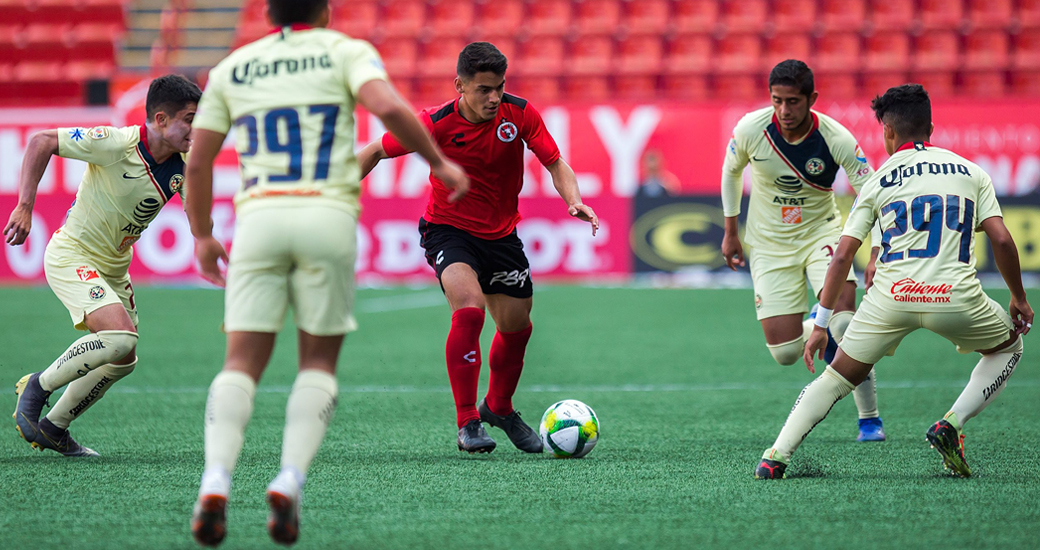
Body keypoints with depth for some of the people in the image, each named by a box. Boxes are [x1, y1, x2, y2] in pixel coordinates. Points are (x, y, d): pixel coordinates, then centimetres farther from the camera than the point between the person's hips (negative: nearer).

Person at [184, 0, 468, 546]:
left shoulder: (231, 68, 17)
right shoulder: (346, 51, 9)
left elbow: (197, 162, 15)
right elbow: (387, 107, -11)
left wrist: (202, 236, 27)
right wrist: (440, 162, 1)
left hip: (258, 215, 2)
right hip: (328, 214, -1)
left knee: (241, 364, 2)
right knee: (319, 363, 11)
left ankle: (216, 480, -20)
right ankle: (290, 480, -9)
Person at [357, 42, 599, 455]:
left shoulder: (520, 114, -13)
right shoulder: (436, 125, -20)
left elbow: (555, 163, -7)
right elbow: (375, 152, -8)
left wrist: (573, 200, -26)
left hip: (501, 234, 4)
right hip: (448, 230, -4)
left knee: (517, 327, 11)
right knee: (469, 308, -28)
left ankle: (499, 406, 41)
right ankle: (467, 424, -18)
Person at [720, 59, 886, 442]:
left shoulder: (837, 140, -21)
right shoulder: (750, 129, -16)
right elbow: (731, 171, 6)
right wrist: (730, 231, 12)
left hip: (820, 232, -1)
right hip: (769, 244, 1)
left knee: (843, 314, -28)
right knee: (785, 354, -8)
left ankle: (869, 418, -11)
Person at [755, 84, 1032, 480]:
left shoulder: (879, 180, 15)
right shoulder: (970, 171, 16)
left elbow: (842, 256, 9)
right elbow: (1001, 240, 6)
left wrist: (821, 324, 14)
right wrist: (1019, 299, 20)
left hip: (891, 296, 1)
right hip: (955, 295, -1)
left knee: (838, 377, 17)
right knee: (1009, 347, 27)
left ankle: (775, 457, 4)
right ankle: (951, 425, 8)